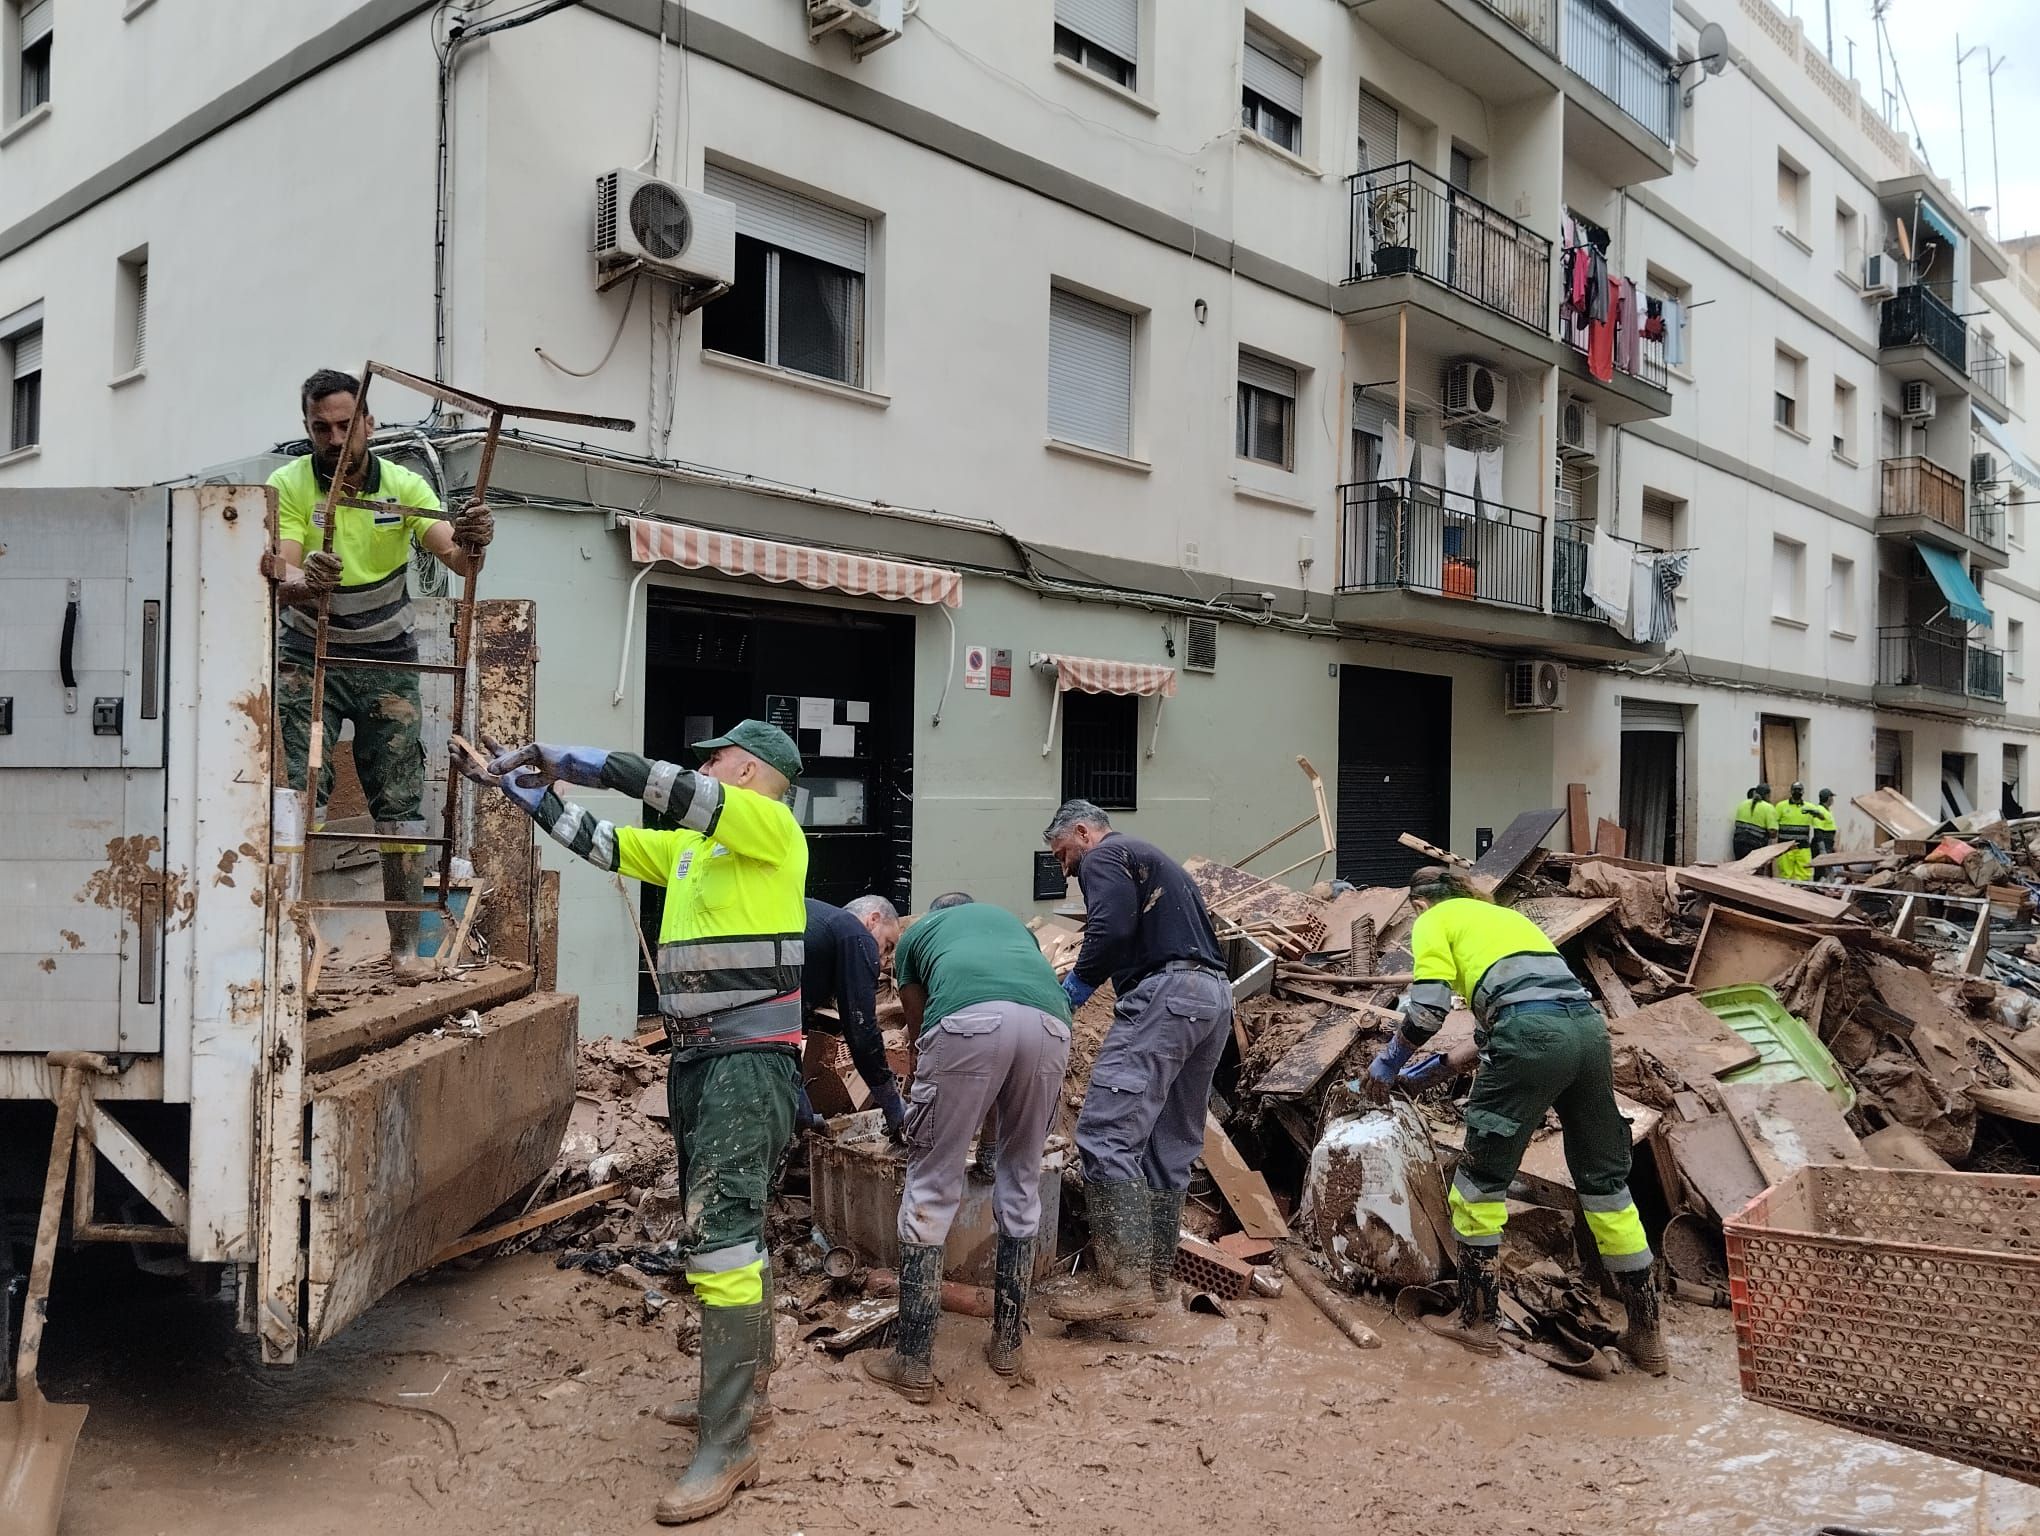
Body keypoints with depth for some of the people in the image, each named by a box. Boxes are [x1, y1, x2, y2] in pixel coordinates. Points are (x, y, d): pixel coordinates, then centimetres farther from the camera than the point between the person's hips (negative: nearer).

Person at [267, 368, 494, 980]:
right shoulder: (288, 485, -9)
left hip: (387, 660, 1)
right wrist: (305, 582, -46)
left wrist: (473, 542, -44)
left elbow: (456, 559, -19)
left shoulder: (404, 486, -6)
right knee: (299, 793, -14)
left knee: (401, 801, -3)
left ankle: (405, 944, 2)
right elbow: (282, 578, -21)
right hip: (309, 657, -1)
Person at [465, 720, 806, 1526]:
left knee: (721, 1228, -13)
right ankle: (746, 1367, 36)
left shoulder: (770, 825, -9)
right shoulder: (688, 844, 15)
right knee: (730, 1218, 19)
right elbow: (602, 843, 21)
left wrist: (564, 758, -16)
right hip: (696, 1057, 9)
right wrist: (526, 788, 18)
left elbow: (666, 785, -20)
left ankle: (726, 1446, -9)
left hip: (752, 1058, -9)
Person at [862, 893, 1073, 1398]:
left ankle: (913, 1363, 13)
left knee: (931, 1187, 9)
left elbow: (919, 1032, 36)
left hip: (970, 1019, -3)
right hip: (1050, 1021, 3)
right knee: (1022, 1181, 20)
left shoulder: (915, 935, 36)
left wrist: (919, 1104, 52)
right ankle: (1007, 1344, 29)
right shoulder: (1011, 921, 43)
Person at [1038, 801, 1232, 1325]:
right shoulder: (1149, 857, 32)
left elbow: (1111, 930, -15)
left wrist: (1070, 992, -4)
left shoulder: (1102, 858, 4)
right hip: (1216, 995, 10)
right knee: (1171, 1144, 15)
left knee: (1106, 1133, -14)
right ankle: (1158, 1271, 21)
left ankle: (1124, 1281, -18)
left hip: (1166, 991, -10)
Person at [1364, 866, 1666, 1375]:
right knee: (1606, 1183, 15)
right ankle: (1646, 1333, 21)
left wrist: (1387, 1062, 13)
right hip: (1589, 1025, 7)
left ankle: (1478, 1320, 15)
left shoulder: (1434, 921, 14)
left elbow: (1428, 1008, -1)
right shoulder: (1503, 912, 34)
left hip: (1531, 1036, -7)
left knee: (1480, 1177, 8)